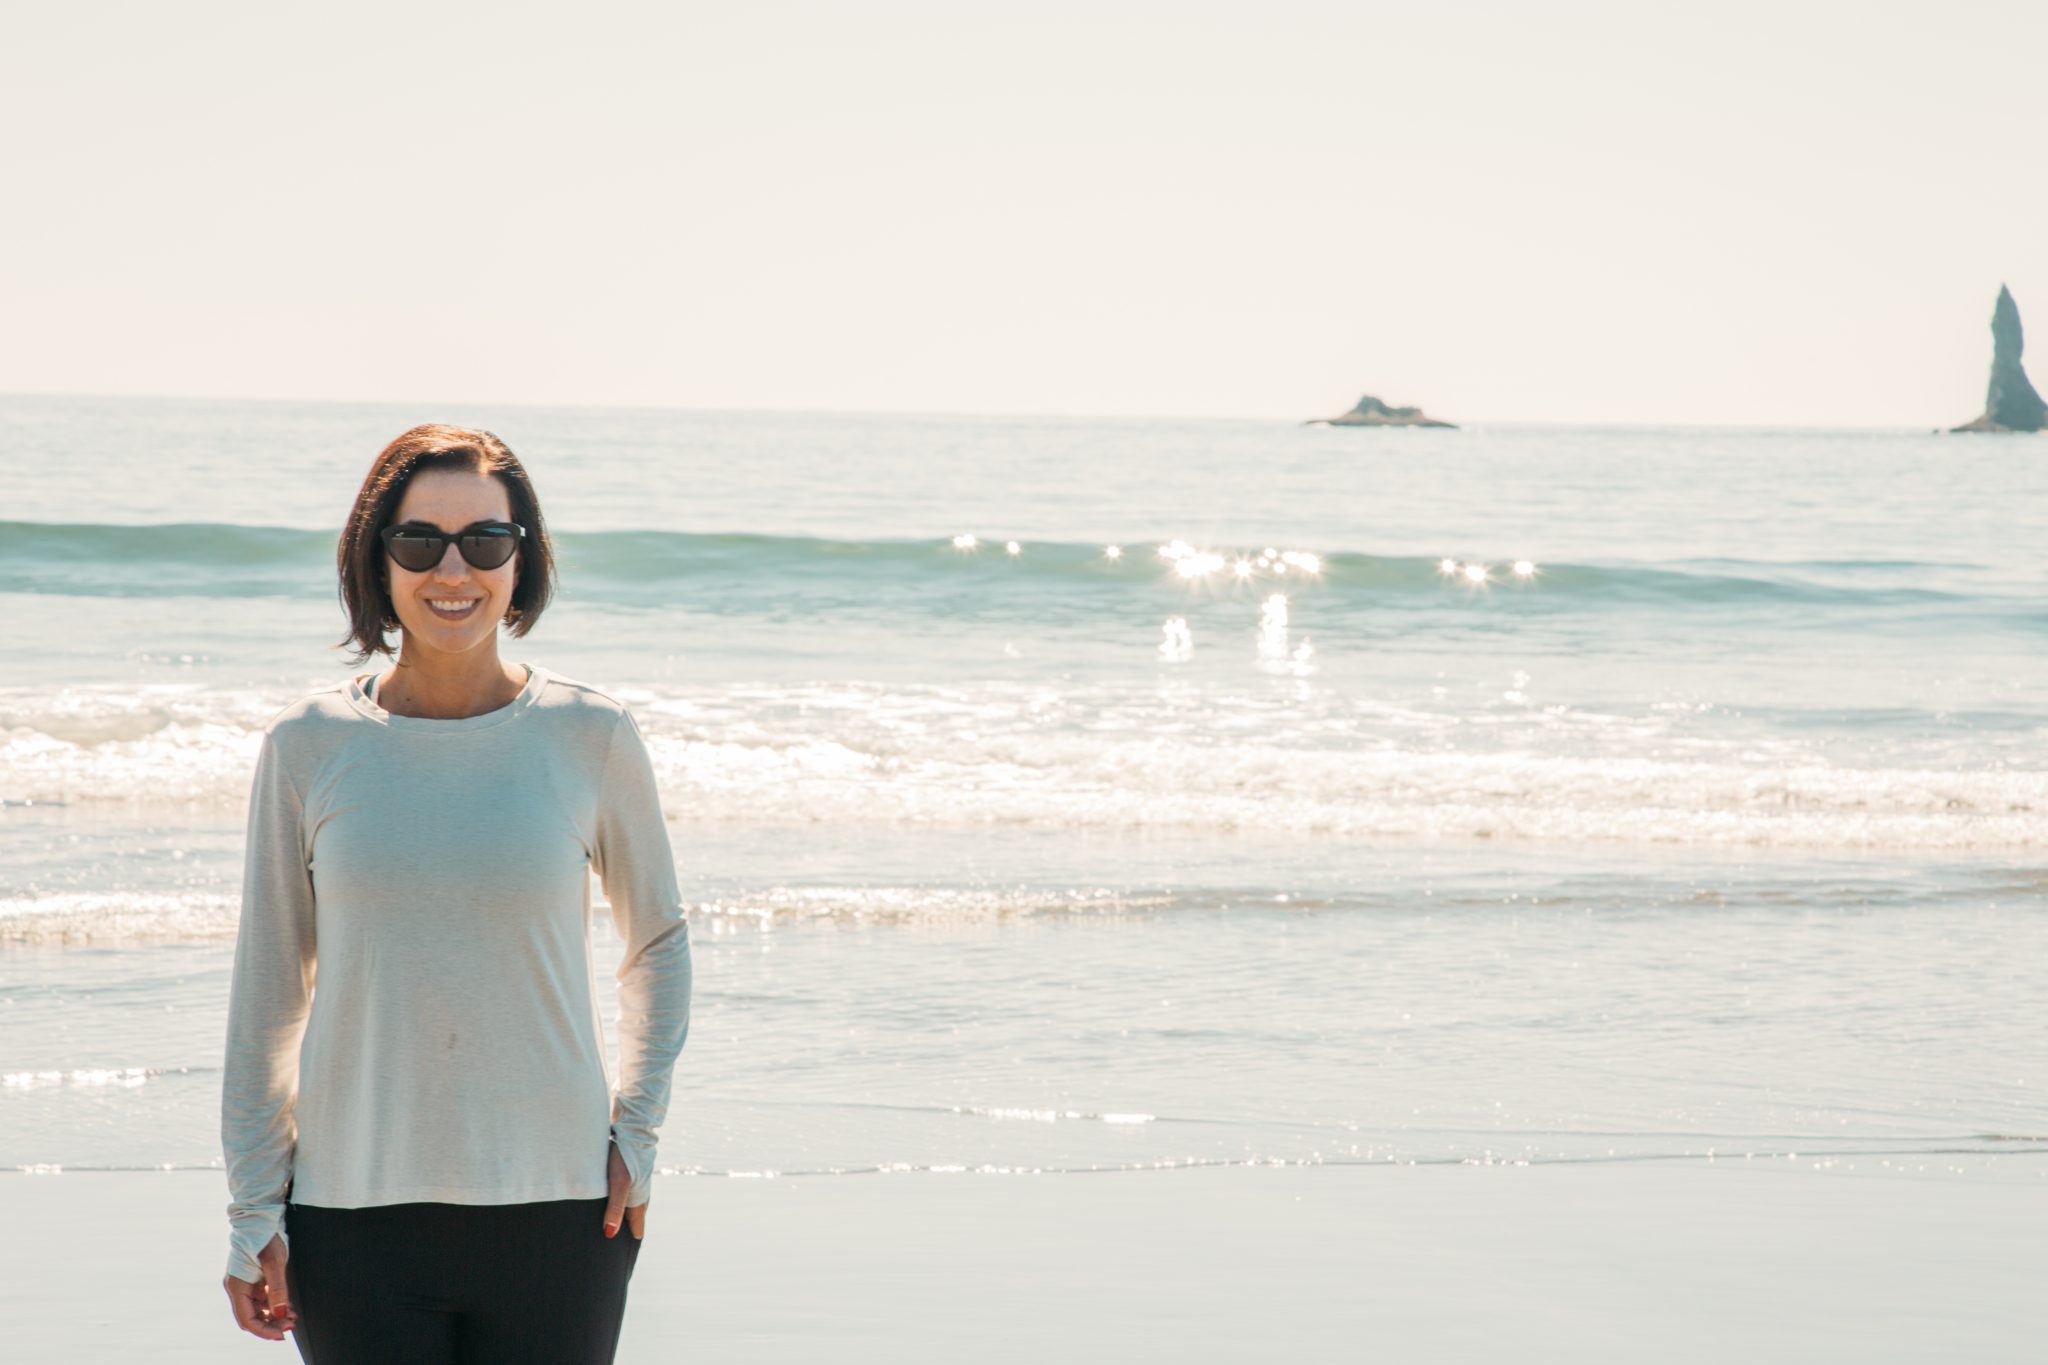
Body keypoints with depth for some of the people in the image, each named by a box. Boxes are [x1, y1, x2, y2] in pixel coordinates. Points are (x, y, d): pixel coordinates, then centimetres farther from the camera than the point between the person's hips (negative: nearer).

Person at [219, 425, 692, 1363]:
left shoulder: (590, 738, 0)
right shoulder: (308, 747, 0)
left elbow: (658, 941, 15)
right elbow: (266, 995, 6)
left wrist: (636, 1132, 4)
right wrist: (252, 1216, 3)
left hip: (555, 1212, 0)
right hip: (356, 1208, 0)